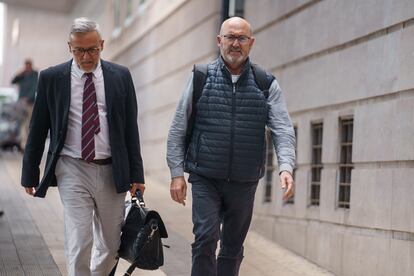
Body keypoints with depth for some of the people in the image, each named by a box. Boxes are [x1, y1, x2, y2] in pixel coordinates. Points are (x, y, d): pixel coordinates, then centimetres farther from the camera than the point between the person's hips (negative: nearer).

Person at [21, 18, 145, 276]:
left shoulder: (120, 76, 2)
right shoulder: (52, 78, -1)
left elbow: (131, 128, 4)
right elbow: (38, 129, 5)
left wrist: (136, 173, 0)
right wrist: (30, 174, 6)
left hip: (111, 171, 2)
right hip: (73, 170, -2)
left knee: (111, 245, 12)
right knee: (79, 245, -10)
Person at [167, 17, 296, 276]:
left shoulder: (267, 85, 4)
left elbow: (283, 130, -4)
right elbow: (178, 129, 3)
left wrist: (286, 168, -21)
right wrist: (177, 173, -3)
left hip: (244, 183, 2)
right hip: (205, 179, -2)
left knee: (233, 248, 10)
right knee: (206, 238, -15)